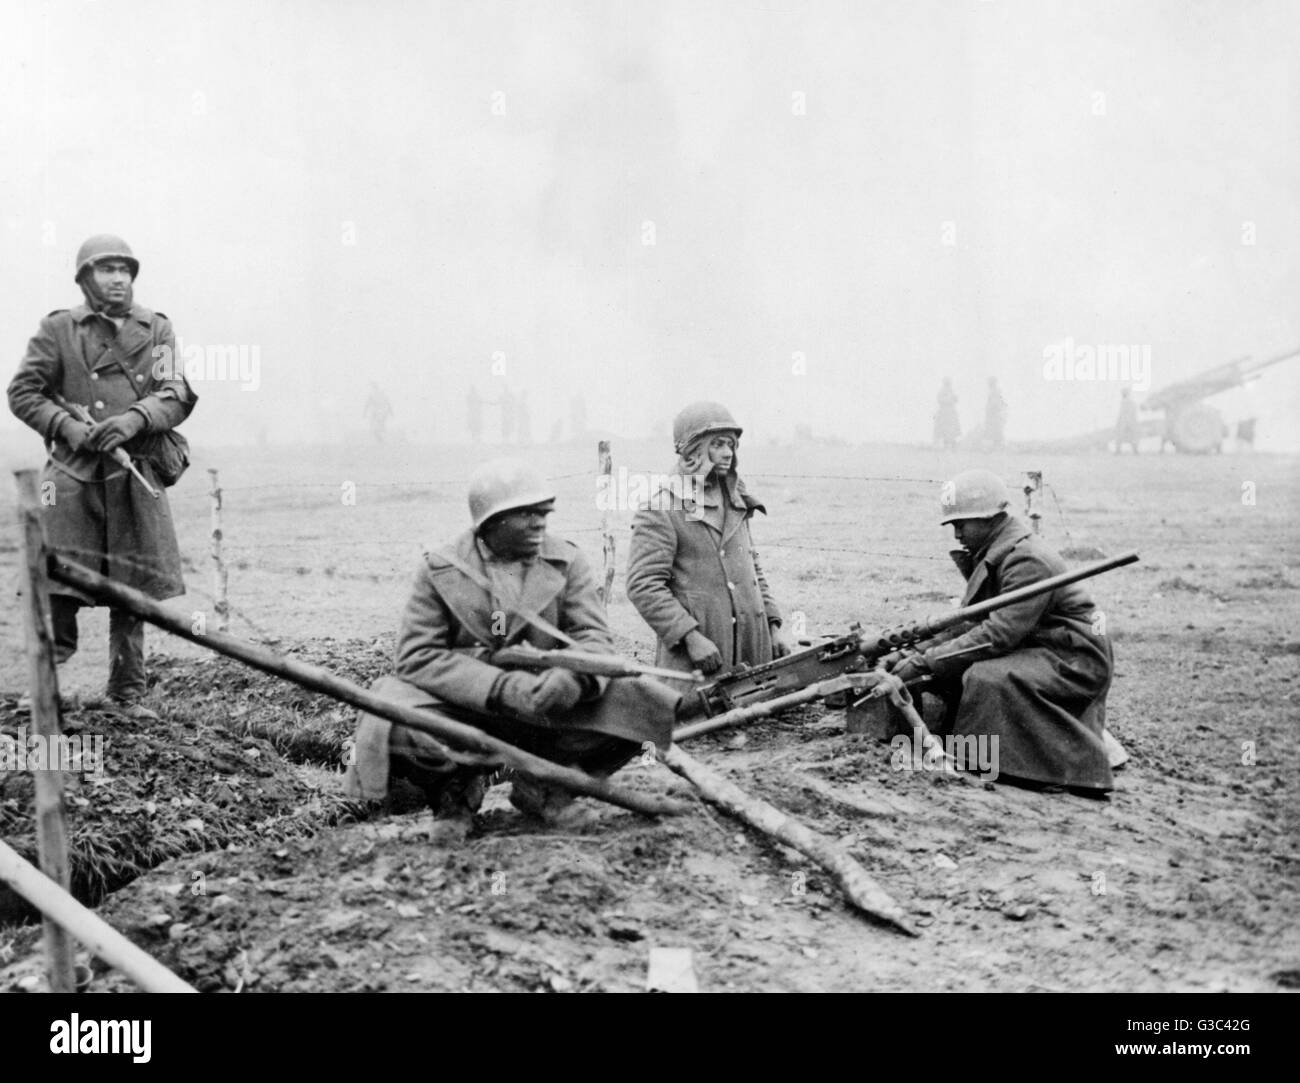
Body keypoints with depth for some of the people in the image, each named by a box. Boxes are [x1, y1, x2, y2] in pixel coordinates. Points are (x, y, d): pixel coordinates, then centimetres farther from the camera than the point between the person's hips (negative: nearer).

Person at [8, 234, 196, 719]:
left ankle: (127, 692, 19)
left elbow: (178, 396, 0)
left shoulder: (156, 329, 9)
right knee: (59, 585, -7)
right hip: (75, 473, -2)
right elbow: (22, 392, 3)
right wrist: (67, 425, -12)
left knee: (132, 592, 7)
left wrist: (135, 418, -17)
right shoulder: (58, 328, 3)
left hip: (137, 474, 2)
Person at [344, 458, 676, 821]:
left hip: (549, 708, 2)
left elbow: (593, 637, -3)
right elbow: (417, 656, -11)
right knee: (394, 725, -32)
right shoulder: (439, 568, -3)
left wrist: (577, 677, -30)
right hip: (461, 707, -2)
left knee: (632, 701, -22)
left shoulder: (567, 561, 3)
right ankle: (458, 783, 4)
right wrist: (502, 688, -25)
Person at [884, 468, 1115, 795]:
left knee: (988, 679, -30)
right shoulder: (989, 554, 7)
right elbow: (969, 622, 5)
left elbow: (998, 634, -30)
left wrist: (925, 662, -30)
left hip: (1074, 659, -10)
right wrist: (918, 653, -10)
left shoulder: (1028, 560, -24)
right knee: (947, 669, 0)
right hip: (1032, 649, 10)